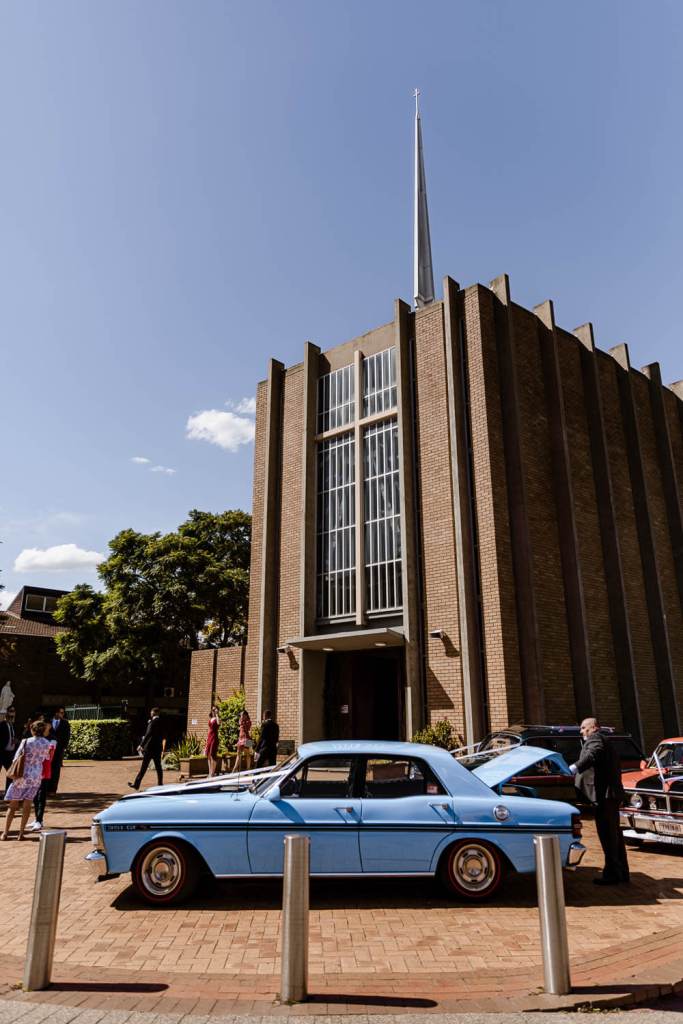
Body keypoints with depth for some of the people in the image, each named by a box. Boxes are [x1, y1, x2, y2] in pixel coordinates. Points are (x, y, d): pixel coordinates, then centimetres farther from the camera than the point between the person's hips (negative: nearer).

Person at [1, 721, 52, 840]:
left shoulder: (26, 742, -10)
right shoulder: (47, 744, -2)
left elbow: (17, 758, -4)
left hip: (23, 774, -2)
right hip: (36, 776, 2)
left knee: (13, 805, 10)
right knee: (27, 804, 9)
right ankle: (21, 833, 8)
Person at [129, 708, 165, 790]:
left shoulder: (153, 723, -14)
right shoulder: (161, 723, 9)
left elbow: (148, 735, -19)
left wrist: (141, 745, -15)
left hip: (150, 747, -7)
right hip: (158, 748, 7)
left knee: (144, 767, 0)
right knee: (158, 767, 10)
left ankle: (136, 784, 5)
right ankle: (160, 784, 10)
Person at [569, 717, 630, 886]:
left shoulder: (595, 738, -6)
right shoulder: (605, 741, 24)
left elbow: (593, 754, -28)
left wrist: (574, 768, -39)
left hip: (603, 794, -10)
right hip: (612, 793, 10)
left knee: (607, 835, -5)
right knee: (615, 835, 16)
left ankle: (612, 874, -1)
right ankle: (622, 874, 23)